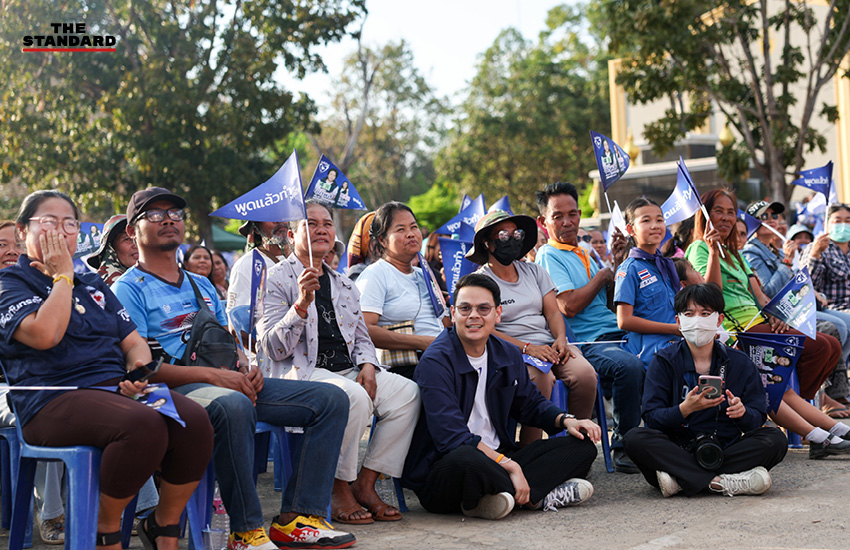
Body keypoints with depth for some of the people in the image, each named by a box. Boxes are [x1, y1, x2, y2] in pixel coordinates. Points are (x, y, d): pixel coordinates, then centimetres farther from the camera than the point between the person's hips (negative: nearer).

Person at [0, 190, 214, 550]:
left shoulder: (93, 285, 27)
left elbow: (133, 341, 22)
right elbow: (44, 334, -15)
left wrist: (139, 370, -1)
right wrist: (62, 275, -2)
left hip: (116, 386, 6)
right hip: (56, 399, -6)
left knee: (194, 421, -24)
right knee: (144, 425, -36)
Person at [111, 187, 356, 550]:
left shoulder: (202, 285, 27)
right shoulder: (129, 288, 3)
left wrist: (245, 369, 1)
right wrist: (214, 375, -17)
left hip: (230, 384, 8)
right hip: (178, 390, -7)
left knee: (330, 399, -8)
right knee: (233, 405, -42)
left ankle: (295, 519, -13)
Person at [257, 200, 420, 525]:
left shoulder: (344, 285, 20)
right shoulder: (277, 279, 0)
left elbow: (361, 338, 23)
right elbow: (273, 349, -10)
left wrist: (367, 366, 1)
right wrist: (301, 305, -23)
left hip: (347, 372, 7)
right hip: (302, 372, -7)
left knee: (408, 393, -16)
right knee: (355, 398, -35)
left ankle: (365, 485, -10)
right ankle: (339, 490, -18)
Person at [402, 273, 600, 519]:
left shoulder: (508, 355, 9)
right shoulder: (436, 361, -14)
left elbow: (530, 403, 26)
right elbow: (451, 436, -23)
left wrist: (567, 420, 5)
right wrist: (509, 465, -27)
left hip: (497, 458, 8)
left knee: (582, 445, -1)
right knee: (464, 459, -43)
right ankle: (538, 496, -18)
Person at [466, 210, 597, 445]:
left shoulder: (534, 271, 19)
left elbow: (553, 312, 14)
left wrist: (560, 339, -8)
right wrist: (527, 348, -19)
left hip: (549, 344, 5)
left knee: (585, 374, -25)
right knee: (541, 378, -36)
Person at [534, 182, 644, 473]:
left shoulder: (584, 254, 24)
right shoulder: (548, 256, -1)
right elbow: (569, 306, -14)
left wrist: (615, 261, 15)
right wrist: (602, 276, 0)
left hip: (615, 334, 8)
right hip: (586, 344, -8)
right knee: (630, 365, -34)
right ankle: (623, 446, -21)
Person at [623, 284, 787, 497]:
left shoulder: (740, 362, 10)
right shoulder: (664, 361, 5)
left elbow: (758, 418, 5)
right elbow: (651, 418, -5)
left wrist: (742, 413, -19)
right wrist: (685, 409, -24)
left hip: (726, 450, 2)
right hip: (678, 450, -2)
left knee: (776, 439, -23)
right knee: (635, 439, -28)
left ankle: (681, 480, -30)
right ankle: (723, 482, -38)